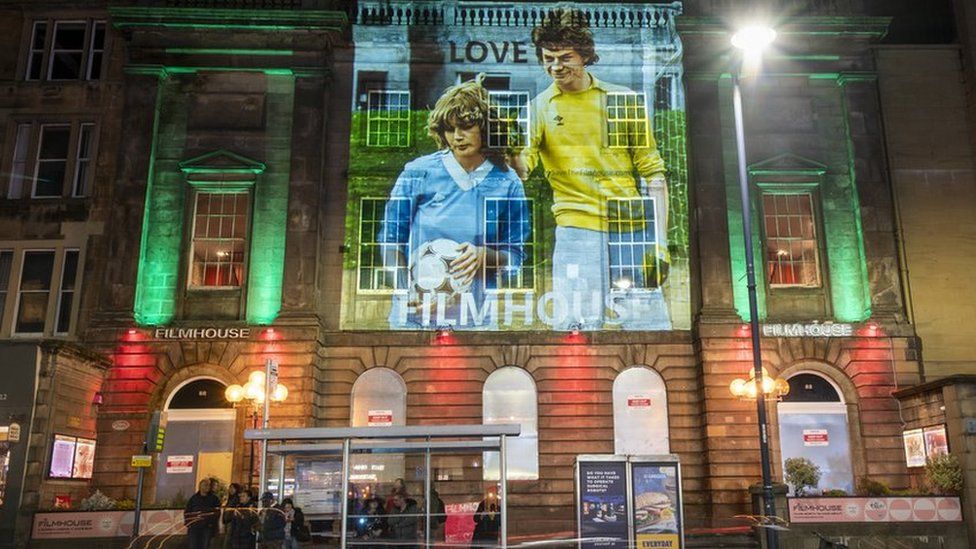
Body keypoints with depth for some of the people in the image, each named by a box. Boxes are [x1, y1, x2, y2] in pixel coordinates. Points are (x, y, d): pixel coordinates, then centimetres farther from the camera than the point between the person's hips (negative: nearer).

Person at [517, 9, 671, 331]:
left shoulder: (624, 101, 9)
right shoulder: (539, 108, 8)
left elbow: (653, 173, 8)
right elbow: (520, 168, -5)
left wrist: (659, 243, 0)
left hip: (633, 232, 1)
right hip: (577, 231, -1)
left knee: (651, 326, 1)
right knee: (577, 327, -4)